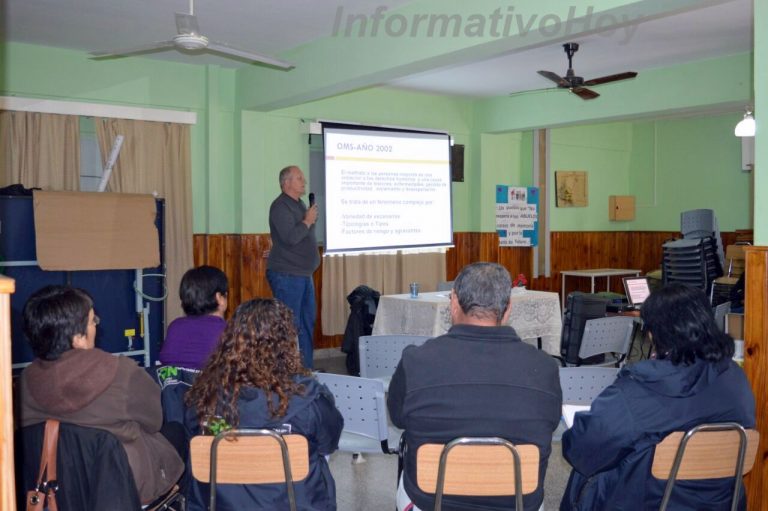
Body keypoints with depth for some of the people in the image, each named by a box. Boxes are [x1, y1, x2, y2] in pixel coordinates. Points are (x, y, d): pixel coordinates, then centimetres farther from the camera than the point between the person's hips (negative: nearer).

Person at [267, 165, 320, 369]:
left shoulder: (299, 204, 15)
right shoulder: (280, 206, -15)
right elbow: (290, 237, -25)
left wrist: (311, 220, 9)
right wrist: (308, 221, -14)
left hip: (303, 275, 10)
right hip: (286, 275, -10)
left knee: (307, 322, 14)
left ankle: (306, 369, 24)